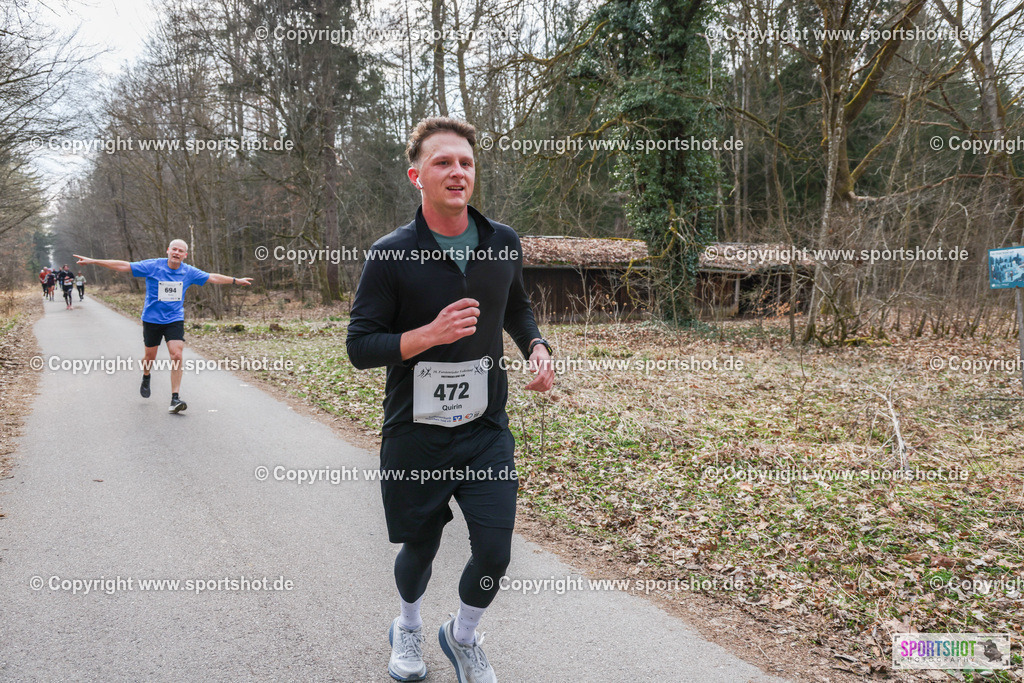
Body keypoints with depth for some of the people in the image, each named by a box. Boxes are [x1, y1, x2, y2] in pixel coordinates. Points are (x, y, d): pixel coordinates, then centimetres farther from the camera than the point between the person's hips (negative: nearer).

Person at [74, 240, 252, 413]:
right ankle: (146, 377, 47)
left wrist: (236, 280, 19)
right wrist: (93, 261, -11)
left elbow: (212, 277, 13)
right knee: (150, 357, 10)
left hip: (175, 319, 1)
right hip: (152, 319, -1)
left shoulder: (189, 272, 0)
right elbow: (124, 266, -8)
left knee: (177, 356, -14)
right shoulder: (152, 266, -9)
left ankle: (175, 399, -12)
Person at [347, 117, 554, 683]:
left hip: (486, 428, 3)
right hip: (415, 432, -2)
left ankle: (463, 637, 34)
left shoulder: (503, 243, 1)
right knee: (420, 548, 13)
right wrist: (430, 334, -24)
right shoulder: (391, 255, -11)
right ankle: (407, 628, 48)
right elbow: (359, 346, -10)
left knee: (495, 550, 0)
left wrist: (537, 348, -1)